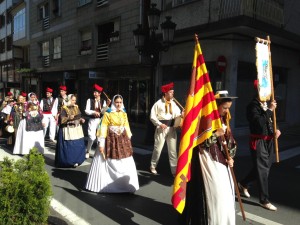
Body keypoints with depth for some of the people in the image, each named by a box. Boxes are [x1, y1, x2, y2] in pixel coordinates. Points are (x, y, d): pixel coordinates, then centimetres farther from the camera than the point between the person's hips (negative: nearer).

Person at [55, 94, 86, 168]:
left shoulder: (76, 107, 10)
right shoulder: (64, 108, -7)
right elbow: (62, 119, -12)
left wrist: (81, 120, -3)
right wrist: (69, 118, -28)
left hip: (77, 130, 5)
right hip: (67, 130, -5)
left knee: (78, 146, 4)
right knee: (68, 147, -3)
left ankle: (75, 161, 18)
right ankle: (66, 161, 13)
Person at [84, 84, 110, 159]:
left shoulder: (103, 101, 2)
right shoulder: (90, 100, -2)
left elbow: (103, 112, -9)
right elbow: (86, 111, -7)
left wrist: (107, 105, -22)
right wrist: (94, 112, -22)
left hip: (100, 120, 2)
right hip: (92, 120, -2)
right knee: (92, 137, -7)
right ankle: (87, 151, 16)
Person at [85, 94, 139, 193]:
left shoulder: (124, 114, 9)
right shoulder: (108, 113, -5)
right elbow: (103, 128, -9)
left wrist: (129, 141, 11)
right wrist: (101, 143, -13)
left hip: (123, 140, 4)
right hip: (110, 140, -4)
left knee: (126, 165, 4)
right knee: (107, 164, 5)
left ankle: (125, 184, 22)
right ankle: (103, 184, 23)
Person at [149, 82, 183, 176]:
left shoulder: (173, 103, 9)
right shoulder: (158, 103, -5)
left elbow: (177, 114, 1)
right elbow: (152, 116, -6)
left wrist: (181, 115, -21)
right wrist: (160, 124, -16)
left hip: (172, 128, 4)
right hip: (161, 128, -4)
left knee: (173, 150, 7)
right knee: (158, 148, 6)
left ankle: (174, 170, 14)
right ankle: (153, 166, 27)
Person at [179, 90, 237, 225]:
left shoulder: (223, 119, 9)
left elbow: (229, 140, 14)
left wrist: (230, 157, 3)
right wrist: (216, 134, -21)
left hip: (221, 160, 8)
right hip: (209, 161, -8)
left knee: (225, 192, 12)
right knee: (213, 193, -3)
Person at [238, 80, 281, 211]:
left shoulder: (267, 104, 8)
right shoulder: (253, 105, -15)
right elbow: (259, 122, -28)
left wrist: (276, 131, 0)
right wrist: (270, 110, -25)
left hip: (269, 141, 8)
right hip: (259, 142, -8)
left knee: (265, 167, 18)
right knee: (262, 169, 1)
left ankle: (243, 184, 37)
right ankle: (264, 200, 15)